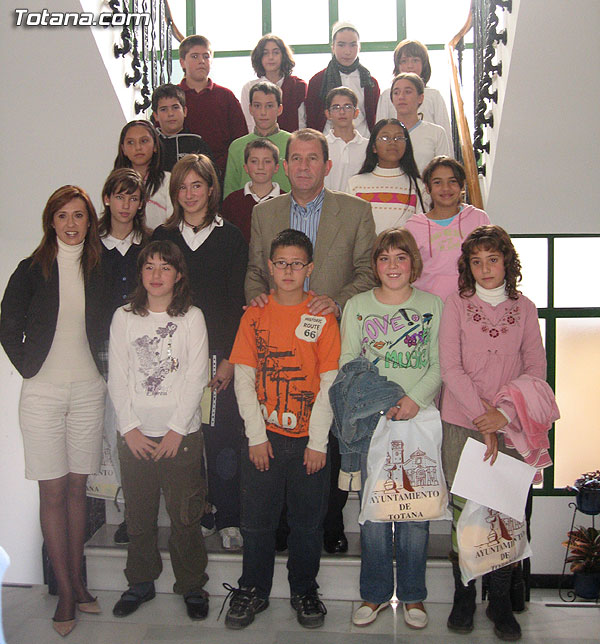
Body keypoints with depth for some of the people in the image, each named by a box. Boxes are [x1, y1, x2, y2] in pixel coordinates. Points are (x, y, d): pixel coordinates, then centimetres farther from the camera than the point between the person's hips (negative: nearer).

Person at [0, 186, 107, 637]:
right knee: (53, 491, 1)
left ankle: (78, 581, 22)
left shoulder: (100, 269, 6)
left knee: (77, 486, 10)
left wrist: (103, 366, 5)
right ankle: (66, 592, 11)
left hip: (88, 391, 2)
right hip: (43, 393, -2)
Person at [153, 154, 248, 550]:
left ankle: (228, 519, 11)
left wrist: (229, 358, -7)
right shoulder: (163, 236, 11)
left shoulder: (231, 237, 4)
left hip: (219, 353, -2)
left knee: (223, 436, -1)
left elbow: (238, 302, 0)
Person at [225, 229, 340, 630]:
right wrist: (256, 435, -5)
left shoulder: (323, 318, -2)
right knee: (257, 519, 9)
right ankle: (253, 592, 28)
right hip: (265, 438, 1)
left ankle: (304, 591, 29)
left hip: (309, 439, -1)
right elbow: (244, 378, 1)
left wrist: (318, 442, -9)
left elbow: (330, 383, -4)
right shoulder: (255, 315, 3)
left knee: (308, 522, 10)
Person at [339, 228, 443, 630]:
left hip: (420, 418, 0)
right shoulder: (357, 306, 9)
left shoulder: (433, 305, 7)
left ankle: (412, 596, 20)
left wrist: (415, 399, -12)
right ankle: (375, 594, 21)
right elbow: (347, 364, 4)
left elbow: (441, 365, 3)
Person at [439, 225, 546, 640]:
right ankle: (464, 597, 20)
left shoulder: (524, 309, 9)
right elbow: (451, 368, -4)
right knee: (466, 512, 3)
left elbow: (536, 369, 5)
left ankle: (501, 602, 18)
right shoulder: (456, 305, 3)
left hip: (511, 427, 1)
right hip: (462, 426, -1)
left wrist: (505, 412, -10)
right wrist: (481, 416, -13)